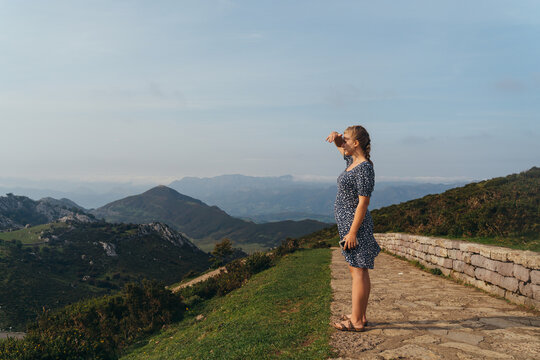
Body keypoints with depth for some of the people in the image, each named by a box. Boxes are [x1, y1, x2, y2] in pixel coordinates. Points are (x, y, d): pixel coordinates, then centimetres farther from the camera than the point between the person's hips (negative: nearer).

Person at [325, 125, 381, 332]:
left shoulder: (364, 168, -17)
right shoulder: (353, 161, 10)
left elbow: (363, 203, -20)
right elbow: (340, 146, 30)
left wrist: (352, 232, -21)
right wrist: (336, 137, 6)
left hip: (355, 224, -10)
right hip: (347, 223, 10)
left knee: (358, 272, -4)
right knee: (358, 271, 14)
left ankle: (356, 321, 3)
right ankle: (360, 316, 23)